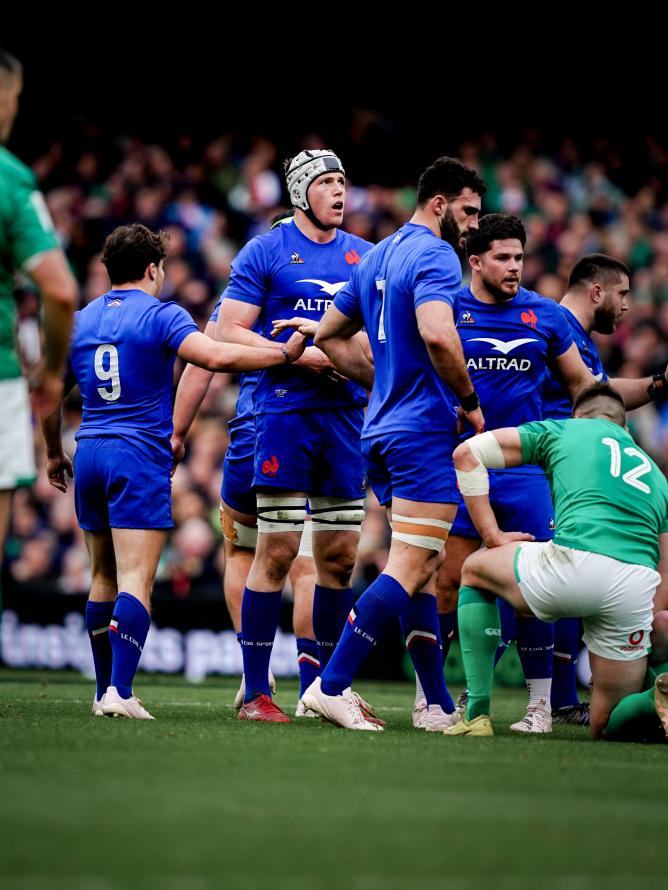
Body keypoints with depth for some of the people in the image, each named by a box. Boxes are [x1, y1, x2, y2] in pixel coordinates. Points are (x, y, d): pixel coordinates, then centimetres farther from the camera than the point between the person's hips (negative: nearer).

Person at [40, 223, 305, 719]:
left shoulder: (79, 321, 13)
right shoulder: (161, 316, -5)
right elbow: (216, 357, -20)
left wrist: (54, 455, 31)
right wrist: (285, 355, -14)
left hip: (90, 454, 6)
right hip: (141, 456, -6)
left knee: (104, 577, 15)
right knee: (136, 581, -10)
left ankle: (105, 690, 17)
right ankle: (120, 691, -21)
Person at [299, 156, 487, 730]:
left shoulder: (376, 258, 18)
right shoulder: (435, 256, -11)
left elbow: (330, 336, 24)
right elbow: (437, 336, -28)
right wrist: (470, 401, -14)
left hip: (383, 429, 10)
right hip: (426, 430, -10)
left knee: (426, 562, 13)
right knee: (410, 567, -9)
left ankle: (439, 704, 15)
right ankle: (332, 686, -15)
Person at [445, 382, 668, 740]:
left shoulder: (565, 429, 24)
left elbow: (466, 454, 23)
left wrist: (492, 535, 24)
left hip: (574, 563, -4)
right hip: (636, 587, 4)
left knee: (475, 569, 29)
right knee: (607, 727, 21)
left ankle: (477, 716, 19)